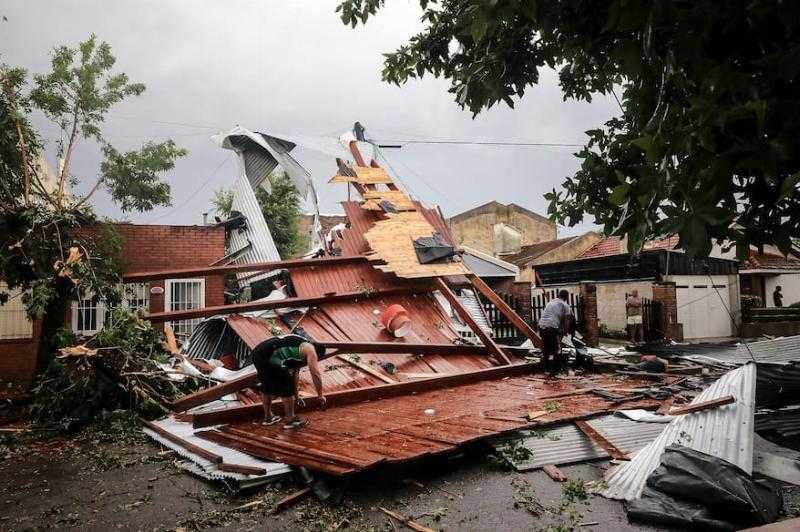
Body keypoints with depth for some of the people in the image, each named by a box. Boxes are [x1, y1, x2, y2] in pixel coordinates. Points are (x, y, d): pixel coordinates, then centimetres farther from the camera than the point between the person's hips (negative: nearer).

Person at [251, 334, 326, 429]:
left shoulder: (300, 345, 31)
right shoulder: (310, 350, 6)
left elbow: (295, 373, 42)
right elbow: (315, 375, 2)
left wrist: (295, 394, 52)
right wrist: (320, 395, 16)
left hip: (257, 353, 10)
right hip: (270, 356, -10)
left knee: (266, 387, 25)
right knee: (286, 389, 5)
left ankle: (268, 417, 38)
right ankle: (290, 420, 15)